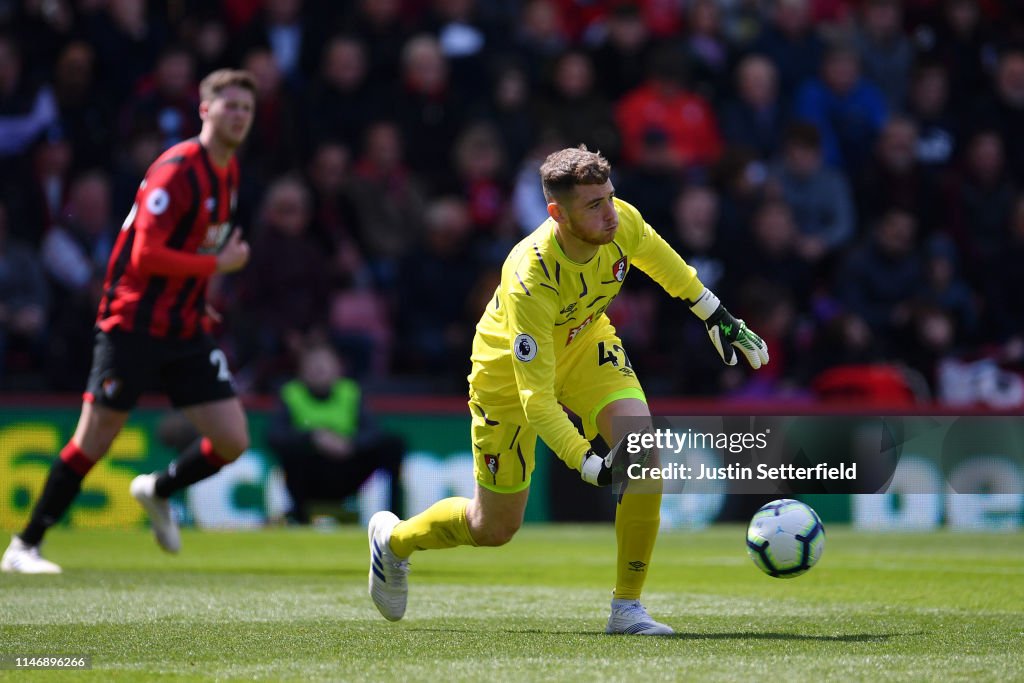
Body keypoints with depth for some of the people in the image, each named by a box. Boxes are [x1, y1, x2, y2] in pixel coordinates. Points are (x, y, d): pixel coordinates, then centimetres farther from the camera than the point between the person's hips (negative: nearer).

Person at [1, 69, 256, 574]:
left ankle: (157, 491, 25)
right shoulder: (176, 170, -17)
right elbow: (145, 255, -24)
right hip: (133, 326, -7)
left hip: (186, 332, 7)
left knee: (232, 442, -2)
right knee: (92, 443, -5)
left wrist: (195, 295, 14)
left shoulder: (229, 173, 11)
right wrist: (217, 265, -18)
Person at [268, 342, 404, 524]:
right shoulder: (292, 395, 0)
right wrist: (314, 436, -30)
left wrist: (350, 444, -27)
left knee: (394, 444, -14)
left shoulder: (350, 393, 7)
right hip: (310, 479, -2)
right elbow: (274, 434, -16)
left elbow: (371, 433, -5)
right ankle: (299, 514, -16)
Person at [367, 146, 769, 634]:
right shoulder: (529, 280, -42)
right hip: (512, 369, -5)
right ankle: (393, 538, 40)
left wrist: (719, 319, 8)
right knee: (494, 529, 7)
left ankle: (626, 606, -10)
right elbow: (536, 400, -40)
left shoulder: (623, 224, -26)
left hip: (583, 341, 5)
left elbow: (658, 258, 2)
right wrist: (591, 467, -49)